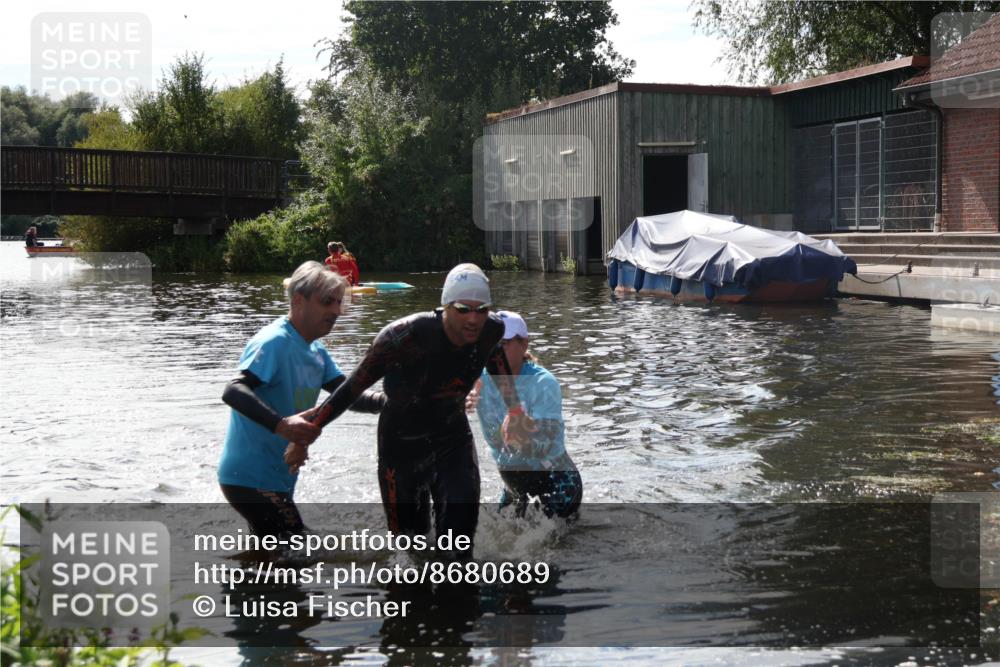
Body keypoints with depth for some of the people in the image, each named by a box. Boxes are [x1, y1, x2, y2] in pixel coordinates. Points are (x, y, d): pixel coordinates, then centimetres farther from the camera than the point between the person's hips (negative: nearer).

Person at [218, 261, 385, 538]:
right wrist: (280, 425, -48)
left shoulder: (315, 350, 11)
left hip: (276, 478, 10)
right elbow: (233, 392, -32)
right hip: (249, 478, -10)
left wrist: (390, 400, -13)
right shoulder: (274, 341, -19)